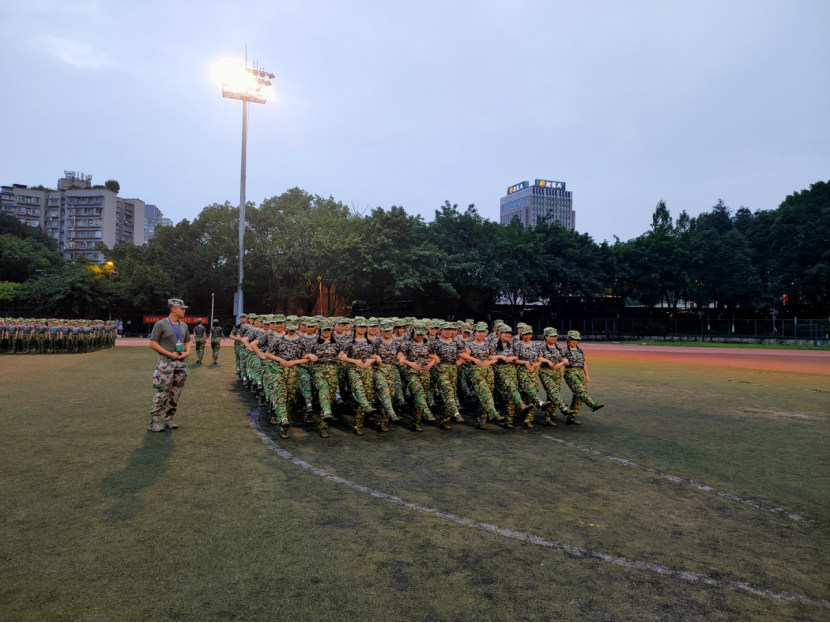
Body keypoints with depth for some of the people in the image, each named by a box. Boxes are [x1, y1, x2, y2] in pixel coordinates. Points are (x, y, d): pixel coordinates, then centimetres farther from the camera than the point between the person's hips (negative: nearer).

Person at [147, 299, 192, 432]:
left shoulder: (184, 325, 13)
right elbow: (153, 343, -8)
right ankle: (153, 422, -1)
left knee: (176, 393, 8)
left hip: (181, 362, 6)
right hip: (166, 362, -6)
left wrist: (187, 352, 0)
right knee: (162, 392, -9)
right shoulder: (161, 324, -5)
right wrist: (169, 354, -15)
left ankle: (169, 419, 19)